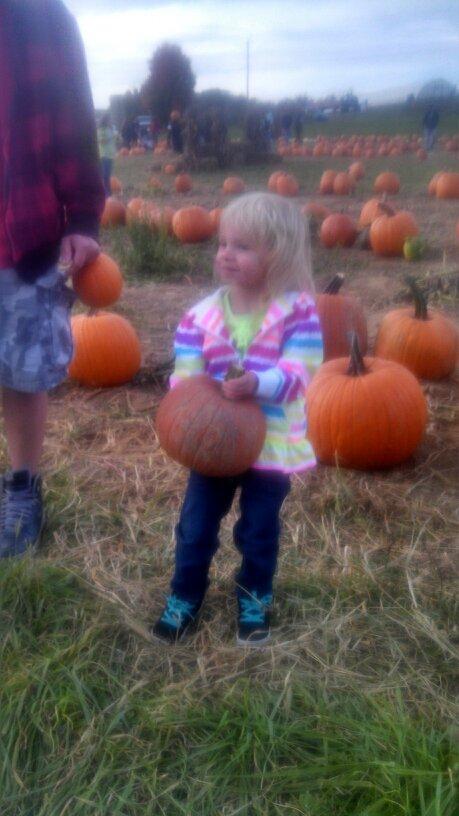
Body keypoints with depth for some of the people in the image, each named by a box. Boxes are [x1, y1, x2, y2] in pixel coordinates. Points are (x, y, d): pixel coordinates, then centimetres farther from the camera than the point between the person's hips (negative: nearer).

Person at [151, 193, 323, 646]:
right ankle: (184, 597, 36)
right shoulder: (201, 315, -7)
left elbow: (297, 373, -22)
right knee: (196, 526, 13)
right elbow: (186, 376, -9)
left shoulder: (298, 311, -14)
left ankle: (254, 600, 39)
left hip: (272, 443, -2)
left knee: (259, 530, 15)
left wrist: (256, 384, -39)